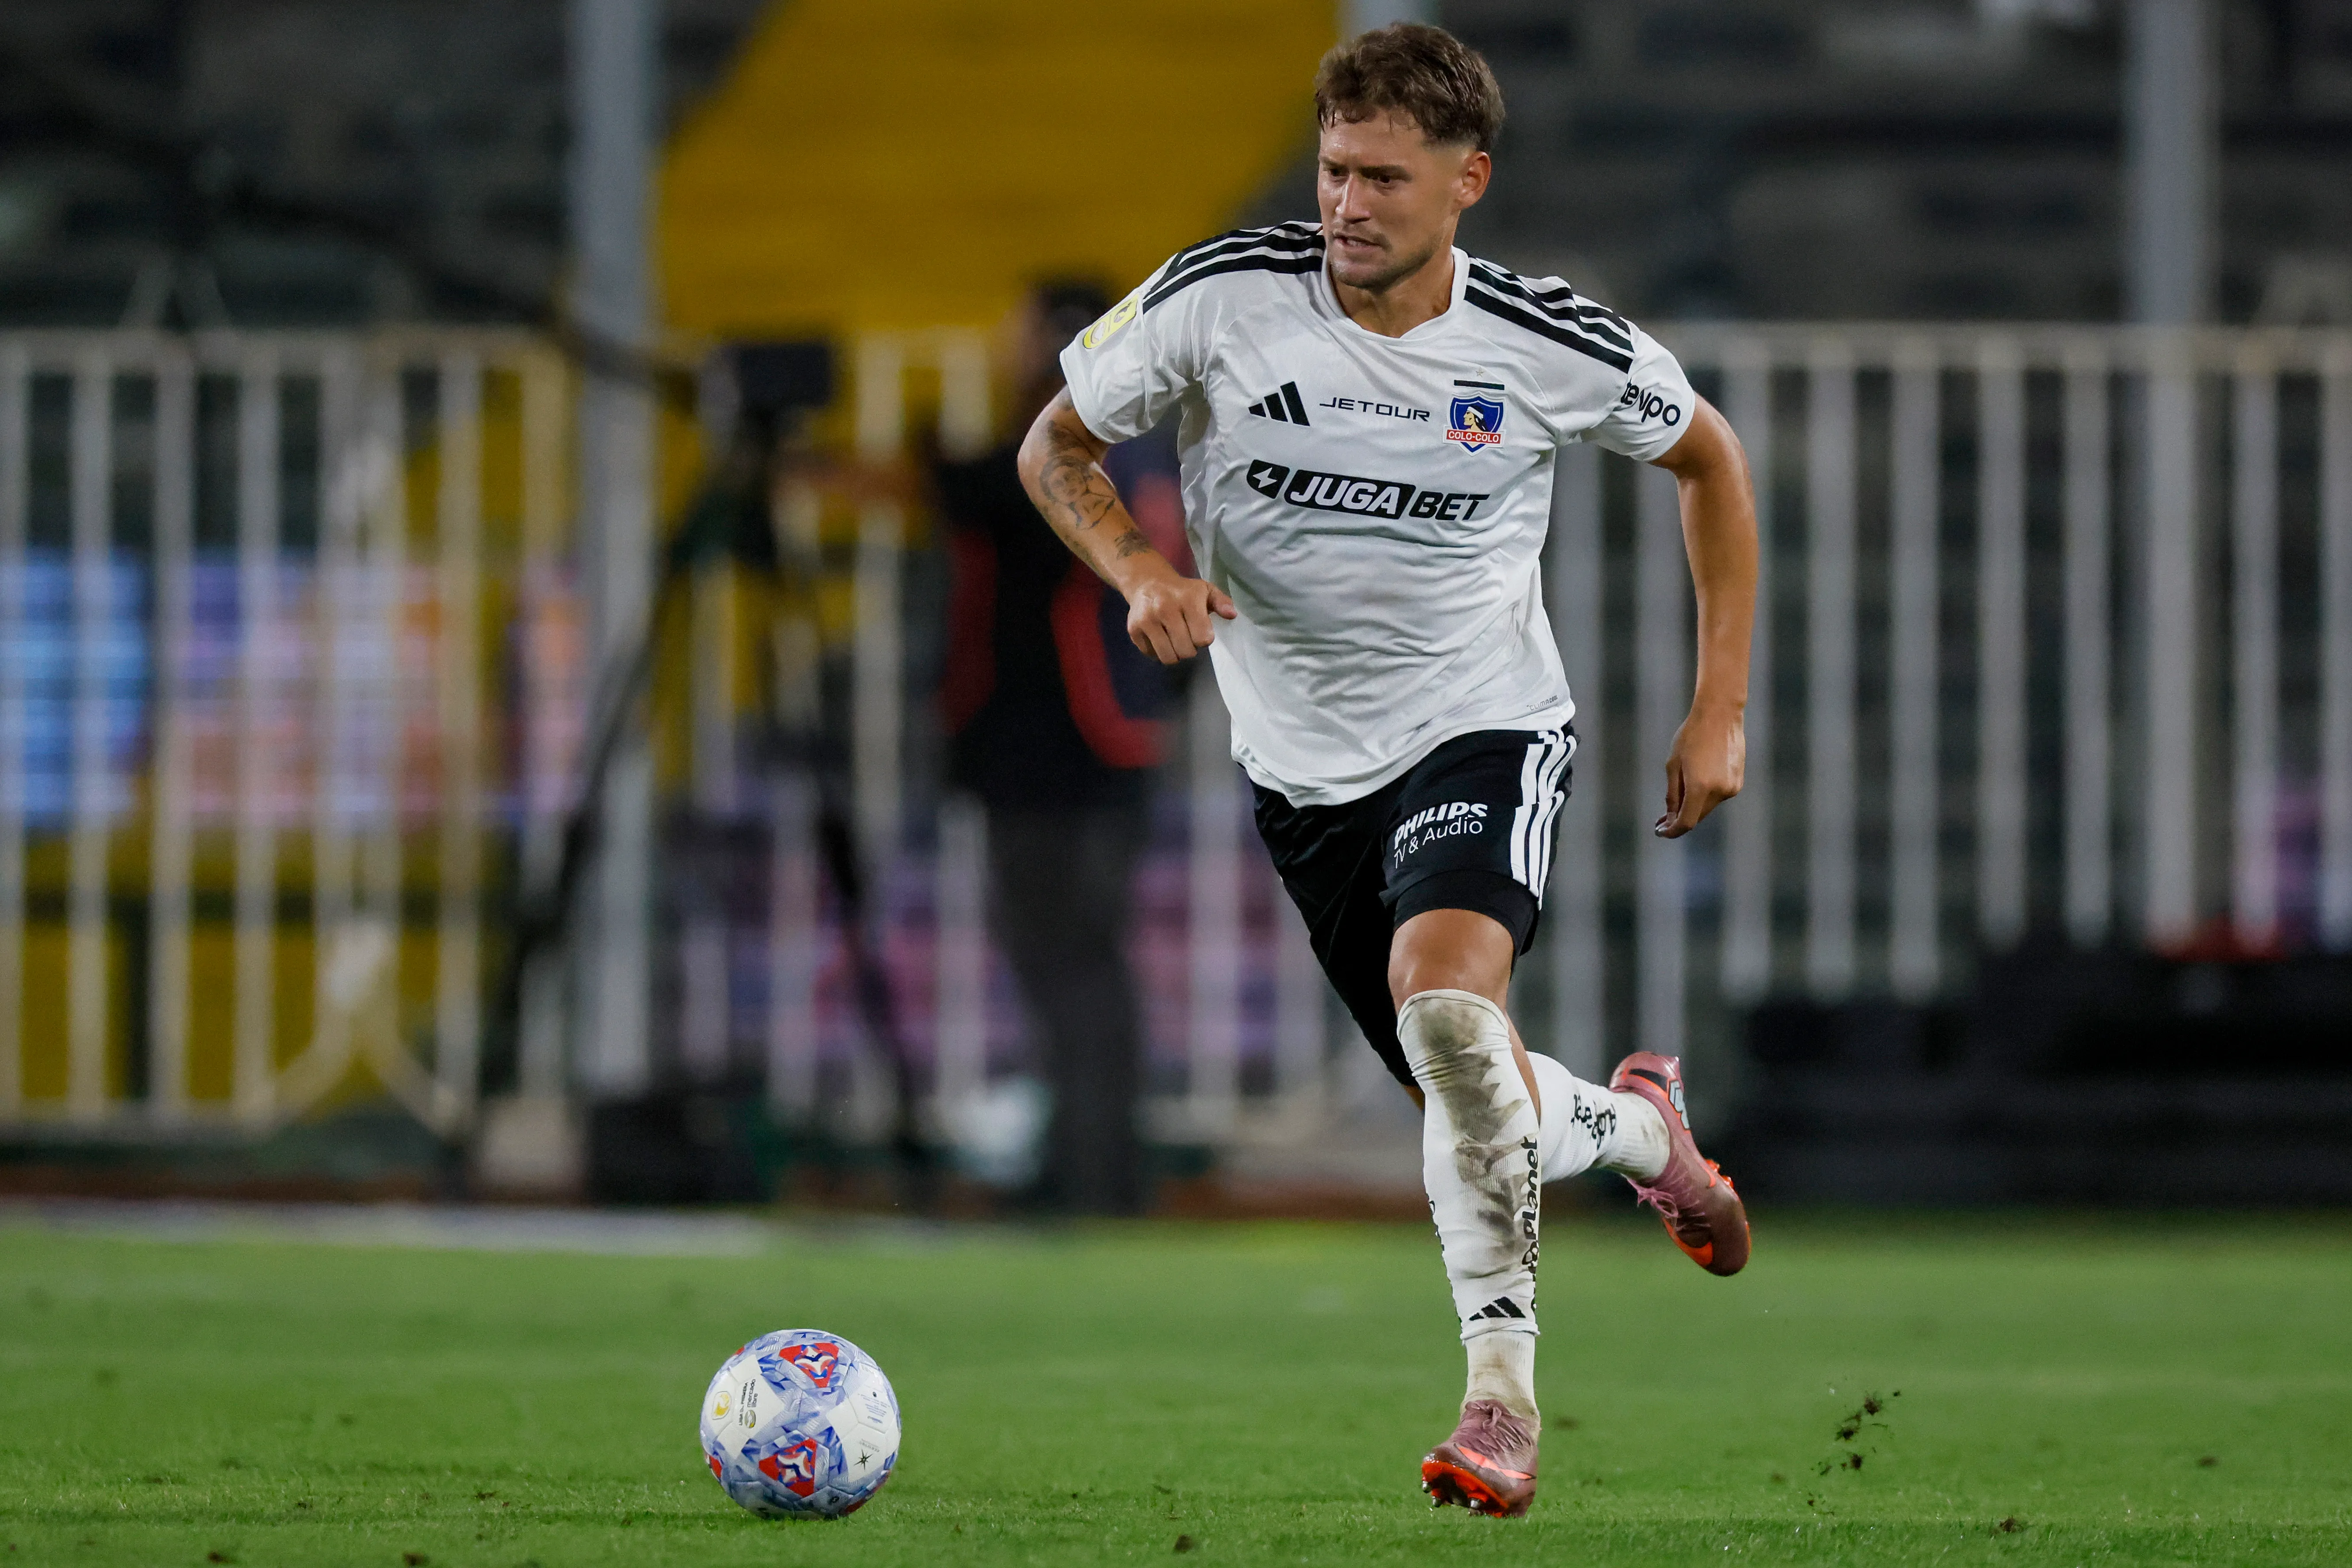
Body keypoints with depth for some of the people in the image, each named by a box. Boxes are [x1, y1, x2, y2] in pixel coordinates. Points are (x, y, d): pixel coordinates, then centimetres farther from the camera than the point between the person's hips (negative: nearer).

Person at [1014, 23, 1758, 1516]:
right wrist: (1142, 571, -20)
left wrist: (1722, 708, 4)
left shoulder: (1555, 349, -14)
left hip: (1484, 730, -3)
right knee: (1472, 1105, 10)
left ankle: (1504, 1388, -22)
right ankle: (1638, 1128, 47)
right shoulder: (1218, 299, -14)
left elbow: (1709, 457, 6)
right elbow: (1057, 448, 0)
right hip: (1303, 763, 3)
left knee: (1446, 996, -32)